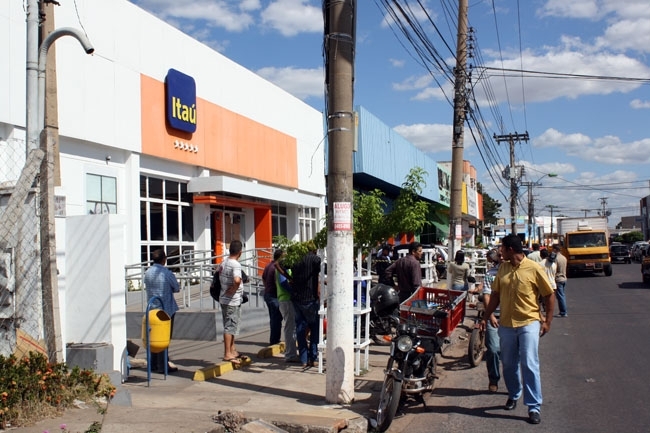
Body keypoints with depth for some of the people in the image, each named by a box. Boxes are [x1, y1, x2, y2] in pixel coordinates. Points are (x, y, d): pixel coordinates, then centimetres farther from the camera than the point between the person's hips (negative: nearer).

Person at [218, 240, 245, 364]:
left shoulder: (223, 263, 8)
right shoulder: (236, 264, -19)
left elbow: (219, 278, 22)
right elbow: (237, 280, -35)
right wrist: (233, 289, -18)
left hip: (224, 299, 9)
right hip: (233, 300, -9)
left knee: (230, 326, 18)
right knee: (230, 326, -3)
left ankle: (232, 350, 28)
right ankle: (228, 354, 1)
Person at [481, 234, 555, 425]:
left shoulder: (534, 269, -9)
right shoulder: (502, 268, 6)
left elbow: (549, 295, -3)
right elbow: (496, 294, 13)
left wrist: (547, 321, -6)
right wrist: (486, 316, 11)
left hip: (528, 323, -5)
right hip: (506, 324, 5)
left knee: (529, 365, -7)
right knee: (508, 364, 14)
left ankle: (534, 407, -1)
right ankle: (513, 395, 34)